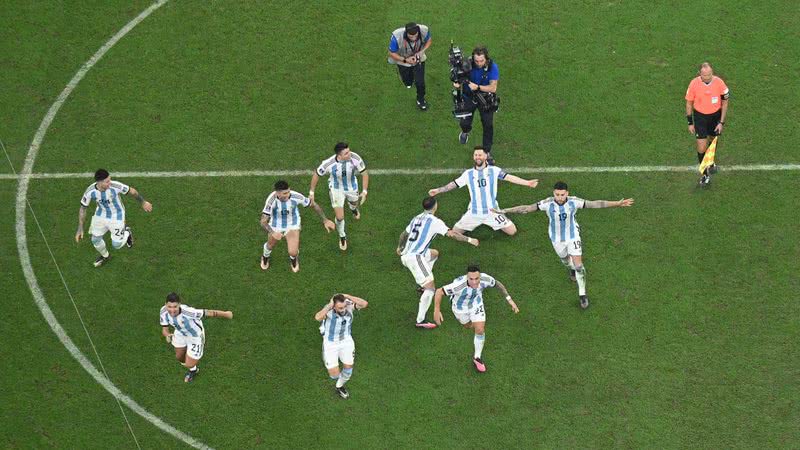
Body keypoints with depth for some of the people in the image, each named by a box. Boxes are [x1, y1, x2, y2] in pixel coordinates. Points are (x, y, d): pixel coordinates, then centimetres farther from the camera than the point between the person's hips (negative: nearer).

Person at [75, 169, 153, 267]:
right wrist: (80, 229, -10)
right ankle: (105, 256, 44)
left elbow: (132, 191, -15)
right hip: (101, 215, 2)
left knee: (116, 244, 1)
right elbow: (83, 209, -11)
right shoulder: (90, 192, -26)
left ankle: (127, 233, 37)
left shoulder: (116, 186, -34)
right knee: (95, 240, 11)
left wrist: (143, 202, 0)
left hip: (116, 216, -2)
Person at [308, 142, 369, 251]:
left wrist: (364, 192, -23)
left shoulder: (355, 158, -34)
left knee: (354, 203, 32)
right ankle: (342, 237, 30)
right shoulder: (329, 164, -36)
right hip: (336, 189, -2)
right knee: (339, 217, -2)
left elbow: (364, 173, -17)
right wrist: (311, 192, -7)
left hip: (351, 187, 2)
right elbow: (317, 174, -16)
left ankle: (353, 208, 74)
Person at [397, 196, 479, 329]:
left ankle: (421, 285, 28)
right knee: (431, 288, -9)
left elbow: (404, 234, 30)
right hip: (415, 257, -8)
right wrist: (469, 240, -2)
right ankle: (420, 321, -15)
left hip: (405, 255, 9)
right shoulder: (434, 221, -6)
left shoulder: (416, 218, 17)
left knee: (434, 253, 34)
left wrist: (400, 247, 48)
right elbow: (451, 234, -13)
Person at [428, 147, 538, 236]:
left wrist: (527, 183, -20)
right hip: (474, 213, 1)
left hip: (492, 211, -1)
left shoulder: (494, 170, -3)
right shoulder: (468, 174, 3)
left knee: (512, 231, -7)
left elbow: (509, 177, -10)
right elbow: (454, 184, 7)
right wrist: (438, 190, 0)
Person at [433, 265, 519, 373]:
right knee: (468, 326, 26)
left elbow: (497, 284, -12)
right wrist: (437, 311, -37)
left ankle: (477, 358, 18)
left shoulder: (485, 279, -36)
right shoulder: (459, 285, -47)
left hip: (476, 304, 1)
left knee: (480, 330, -6)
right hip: (460, 306, -1)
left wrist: (509, 299, -16)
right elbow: (439, 291, -36)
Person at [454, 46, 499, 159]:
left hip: (485, 99, -1)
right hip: (469, 97, 1)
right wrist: (457, 83, -32)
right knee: (464, 122, -1)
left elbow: (493, 88, -24)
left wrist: (477, 87, -38)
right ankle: (466, 131, 40)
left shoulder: (492, 67, -23)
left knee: (488, 126, 3)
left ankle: (487, 152, 22)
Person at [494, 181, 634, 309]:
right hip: (557, 239, 1)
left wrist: (617, 204, -23)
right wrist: (504, 211, -28)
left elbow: (595, 204, -21)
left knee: (578, 265, -6)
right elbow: (527, 208, -24)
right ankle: (571, 269, 63)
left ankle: (582, 294, 14)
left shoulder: (574, 202, -25)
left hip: (573, 236, -1)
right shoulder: (548, 204, -27)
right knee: (565, 260, 25)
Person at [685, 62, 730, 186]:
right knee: (701, 147, -7)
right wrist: (690, 123, -3)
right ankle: (704, 174, 9)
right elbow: (689, 103, -5)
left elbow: (724, 103, -6)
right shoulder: (694, 84, -19)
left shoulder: (719, 82, -18)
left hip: (715, 115, 2)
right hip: (700, 116, -1)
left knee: (713, 141, 23)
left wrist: (721, 122, -7)